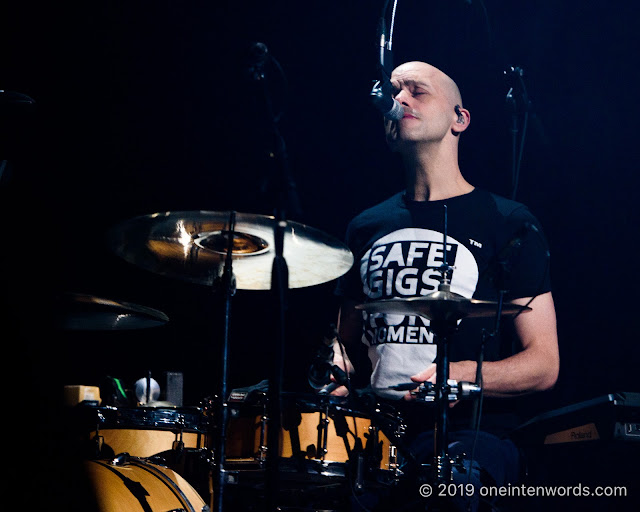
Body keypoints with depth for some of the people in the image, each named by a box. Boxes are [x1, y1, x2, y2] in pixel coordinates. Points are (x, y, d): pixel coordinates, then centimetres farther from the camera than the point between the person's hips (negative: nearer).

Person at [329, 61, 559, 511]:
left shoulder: (509, 225, 5)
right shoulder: (367, 227, 18)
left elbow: (543, 365, 1)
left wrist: (461, 374, -17)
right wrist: (340, 373, 4)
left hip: (470, 432, -4)